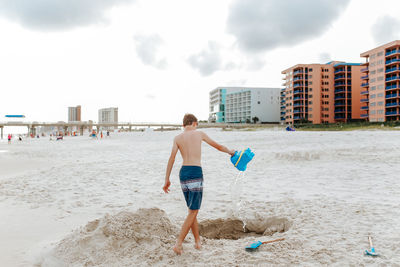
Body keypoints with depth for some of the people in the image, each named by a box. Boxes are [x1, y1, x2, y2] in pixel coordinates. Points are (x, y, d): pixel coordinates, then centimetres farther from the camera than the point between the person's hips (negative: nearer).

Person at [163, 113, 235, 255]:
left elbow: (172, 158, -1)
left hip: (183, 173, 4)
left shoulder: (177, 138, 9)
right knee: (193, 211, 0)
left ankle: (198, 241, 26)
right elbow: (217, 146, 17)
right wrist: (230, 152, 35)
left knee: (192, 210, 17)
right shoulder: (199, 133, 6)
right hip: (196, 173, -4)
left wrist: (167, 180, 1)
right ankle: (178, 244, -5)